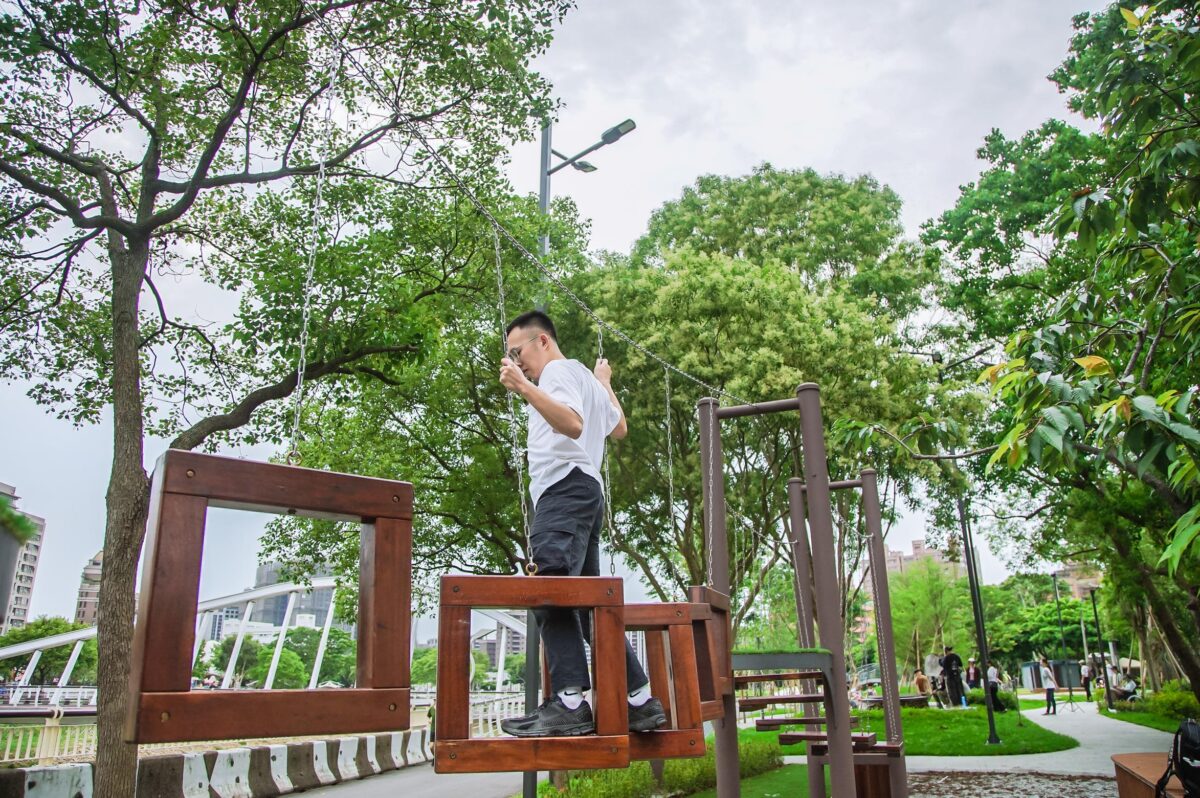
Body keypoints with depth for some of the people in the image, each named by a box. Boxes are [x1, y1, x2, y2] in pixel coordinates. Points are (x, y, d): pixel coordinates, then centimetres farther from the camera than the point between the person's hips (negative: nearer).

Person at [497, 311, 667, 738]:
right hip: (584, 494, 10)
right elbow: (619, 427, 44)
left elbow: (573, 424, -19)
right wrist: (605, 383, 58)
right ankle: (640, 700, 6)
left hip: (565, 487, -10)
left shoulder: (560, 370, 1)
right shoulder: (585, 379, 30)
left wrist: (525, 388, -27)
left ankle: (569, 702, -35)